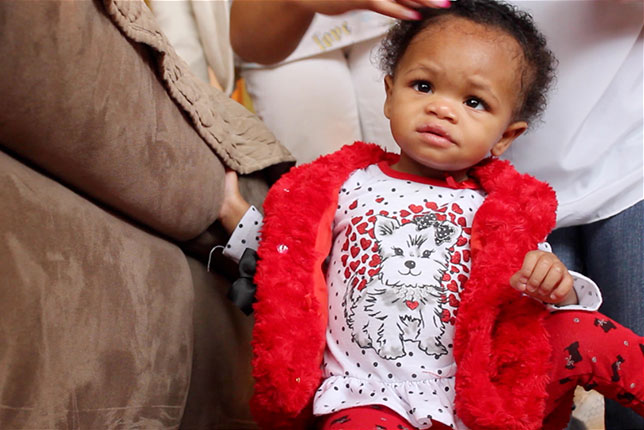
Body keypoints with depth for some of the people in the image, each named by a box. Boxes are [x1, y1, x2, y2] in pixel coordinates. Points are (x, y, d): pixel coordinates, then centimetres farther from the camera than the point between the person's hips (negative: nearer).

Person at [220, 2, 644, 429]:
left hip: (481, 395, 1)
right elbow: (287, 258, 16)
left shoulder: (502, 209, 5)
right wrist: (237, 213, 8)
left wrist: (556, 286, -13)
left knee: (583, 332, -14)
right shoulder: (346, 186, 5)